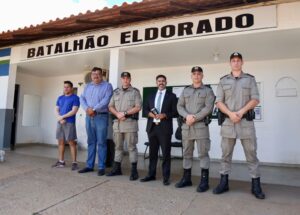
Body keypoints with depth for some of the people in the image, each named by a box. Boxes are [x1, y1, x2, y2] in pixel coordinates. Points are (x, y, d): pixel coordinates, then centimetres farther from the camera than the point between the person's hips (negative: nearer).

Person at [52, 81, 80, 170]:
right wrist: (60, 119, -7)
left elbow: (74, 111, -11)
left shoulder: (75, 98, -2)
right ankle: (61, 161, 19)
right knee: (60, 142, 10)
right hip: (60, 123, 6)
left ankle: (74, 162, -1)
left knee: (71, 142, -5)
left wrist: (62, 116, -10)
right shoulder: (60, 98, 16)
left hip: (70, 123, -6)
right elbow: (56, 110, 11)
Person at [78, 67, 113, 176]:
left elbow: (106, 100, -12)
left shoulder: (107, 86, 0)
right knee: (91, 142, 10)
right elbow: (82, 98, 9)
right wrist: (87, 108, -10)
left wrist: (94, 109, -15)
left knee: (101, 142, -3)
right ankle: (89, 165, 18)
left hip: (101, 117, -5)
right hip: (89, 117, 5)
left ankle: (101, 167, 4)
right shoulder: (87, 86, 18)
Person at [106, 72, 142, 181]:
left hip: (130, 123, -4)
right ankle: (117, 168, 21)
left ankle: (134, 170, 4)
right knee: (118, 146, 11)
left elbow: (138, 107, -7)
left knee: (132, 147, -2)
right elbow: (110, 106, 11)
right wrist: (117, 114, -8)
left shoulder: (135, 91, 2)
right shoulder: (116, 92, 15)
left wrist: (125, 113, -13)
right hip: (117, 123, 5)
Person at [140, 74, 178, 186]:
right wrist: (150, 114, -7)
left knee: (166, 153, 1)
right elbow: (145, 110, 14)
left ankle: (166, 177, 10)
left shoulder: (171, 96, 5)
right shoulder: (151, 96, 17)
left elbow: (175, 112, -2)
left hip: (165, 128, -4)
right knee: (152, 152, 11)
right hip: (152, 127, 4)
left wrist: (164, 115, -16)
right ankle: (151, 174, 22)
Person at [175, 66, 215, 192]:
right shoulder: (185, 91, 17)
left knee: (203, 153, -4)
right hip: (186, 126, 4)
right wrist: (187, 116, -12)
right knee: (187, 153, 10)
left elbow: (208, 108, -8)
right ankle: (186, 178, 21)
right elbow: (179, 106, 7)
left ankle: (204, 181, 4)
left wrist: (195, 118, -15)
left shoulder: (208, 91, 5)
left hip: (201, 125, -4)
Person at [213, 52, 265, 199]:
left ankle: (256, 185, 13)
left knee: (251, 153, 2)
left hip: (246, 121, -1)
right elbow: (219, 102, 2)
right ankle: (224, 183, 15)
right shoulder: (223, 81, 10)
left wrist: (241, 112, -14)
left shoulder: (250, 79, 9)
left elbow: (255, 100, 0)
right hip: (228, 121, 1)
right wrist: (230, 114, -13)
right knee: (226, 153, 5)